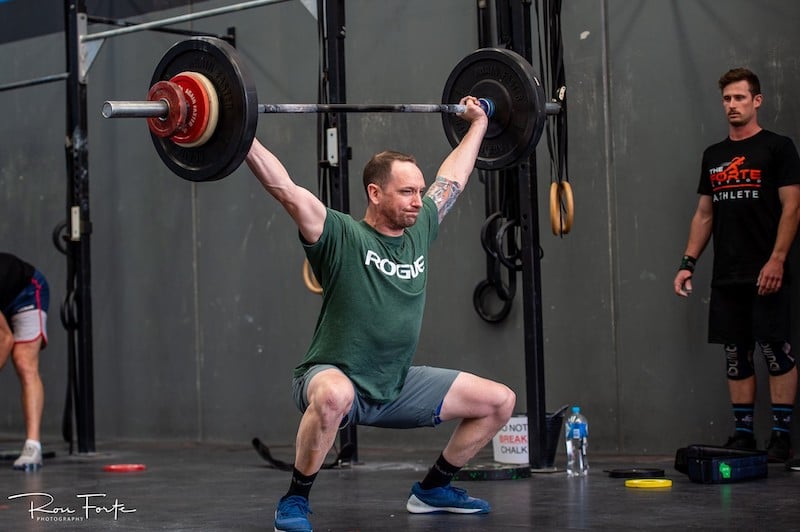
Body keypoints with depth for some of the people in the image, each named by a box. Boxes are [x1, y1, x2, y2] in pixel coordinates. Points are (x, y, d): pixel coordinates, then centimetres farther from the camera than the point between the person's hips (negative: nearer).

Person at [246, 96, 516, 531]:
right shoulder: (342, 237, -16)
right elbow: (284, 188, -24)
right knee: (334, 397, -44)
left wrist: (477, 124, 27)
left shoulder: (419, 231, 3)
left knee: (499, 401, 3)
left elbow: (452, 179, 17)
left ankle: (432, 489, 20)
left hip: (396, 386, 7)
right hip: (334, 378, -7)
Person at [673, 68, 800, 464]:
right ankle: (743, 434, 12)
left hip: (765, 274, -6)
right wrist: (688, 263, 10)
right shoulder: (713, 156, 17)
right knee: (736, 356, 7)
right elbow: (704, 214, 19)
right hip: (726, 277, 6)